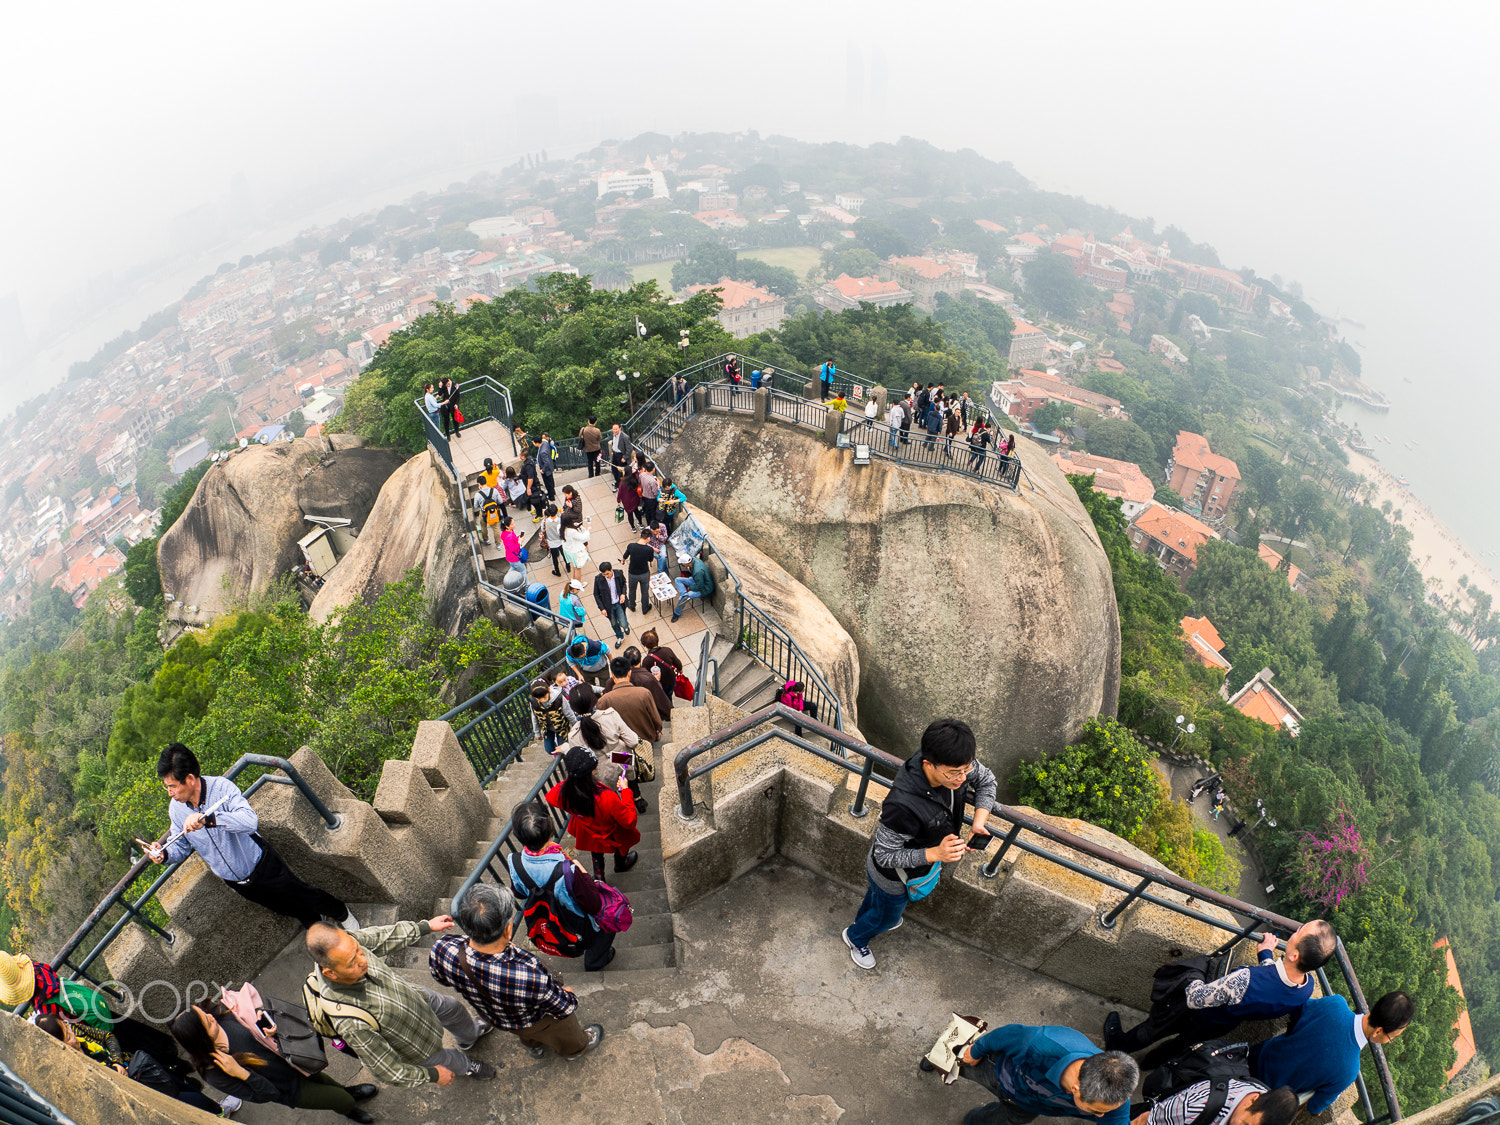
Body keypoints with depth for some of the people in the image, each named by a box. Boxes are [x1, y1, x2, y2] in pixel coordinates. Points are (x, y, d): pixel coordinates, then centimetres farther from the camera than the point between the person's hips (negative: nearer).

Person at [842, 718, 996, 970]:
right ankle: (856, 937, 60)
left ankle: (864, 919, 70)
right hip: (894, 874, -6)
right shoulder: (903, 806, -49)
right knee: (887, 915, 27)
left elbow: (986, 780, -6)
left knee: (877, 894, 37)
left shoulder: (956, 764, -30)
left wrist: (979, 823, -20)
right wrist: (935, 854, -43)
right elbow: (884, 856, -33)